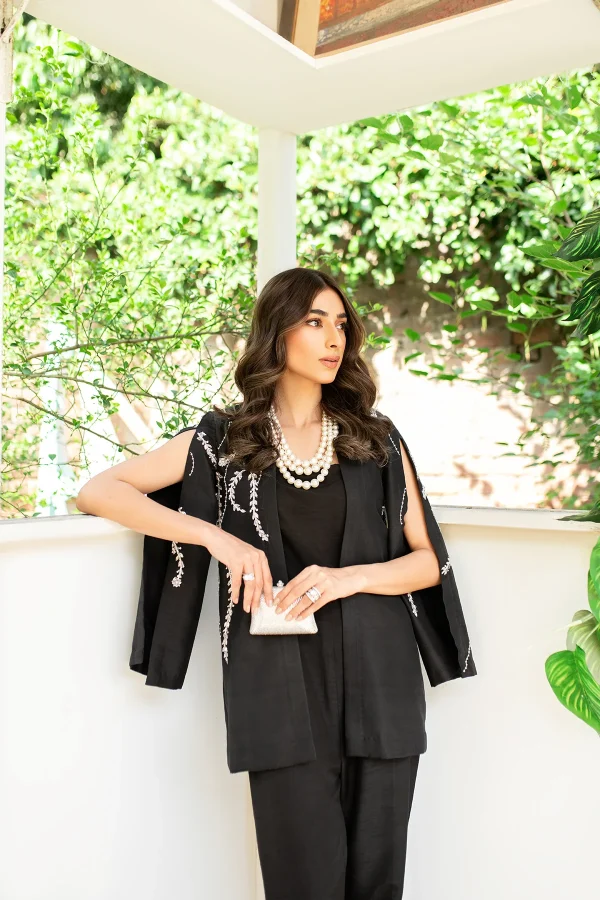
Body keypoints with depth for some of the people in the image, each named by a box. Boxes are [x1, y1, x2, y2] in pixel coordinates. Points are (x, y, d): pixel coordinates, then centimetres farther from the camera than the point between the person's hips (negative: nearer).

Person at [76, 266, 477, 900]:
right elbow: (97, 492, -1)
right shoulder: (224, 439, 5)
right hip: (279, 684, -2)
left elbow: (428, 560, 9)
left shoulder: (377, 438, 10)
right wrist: (214, 534, -13)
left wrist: (346, 577, -11)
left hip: (377, 678, 2)